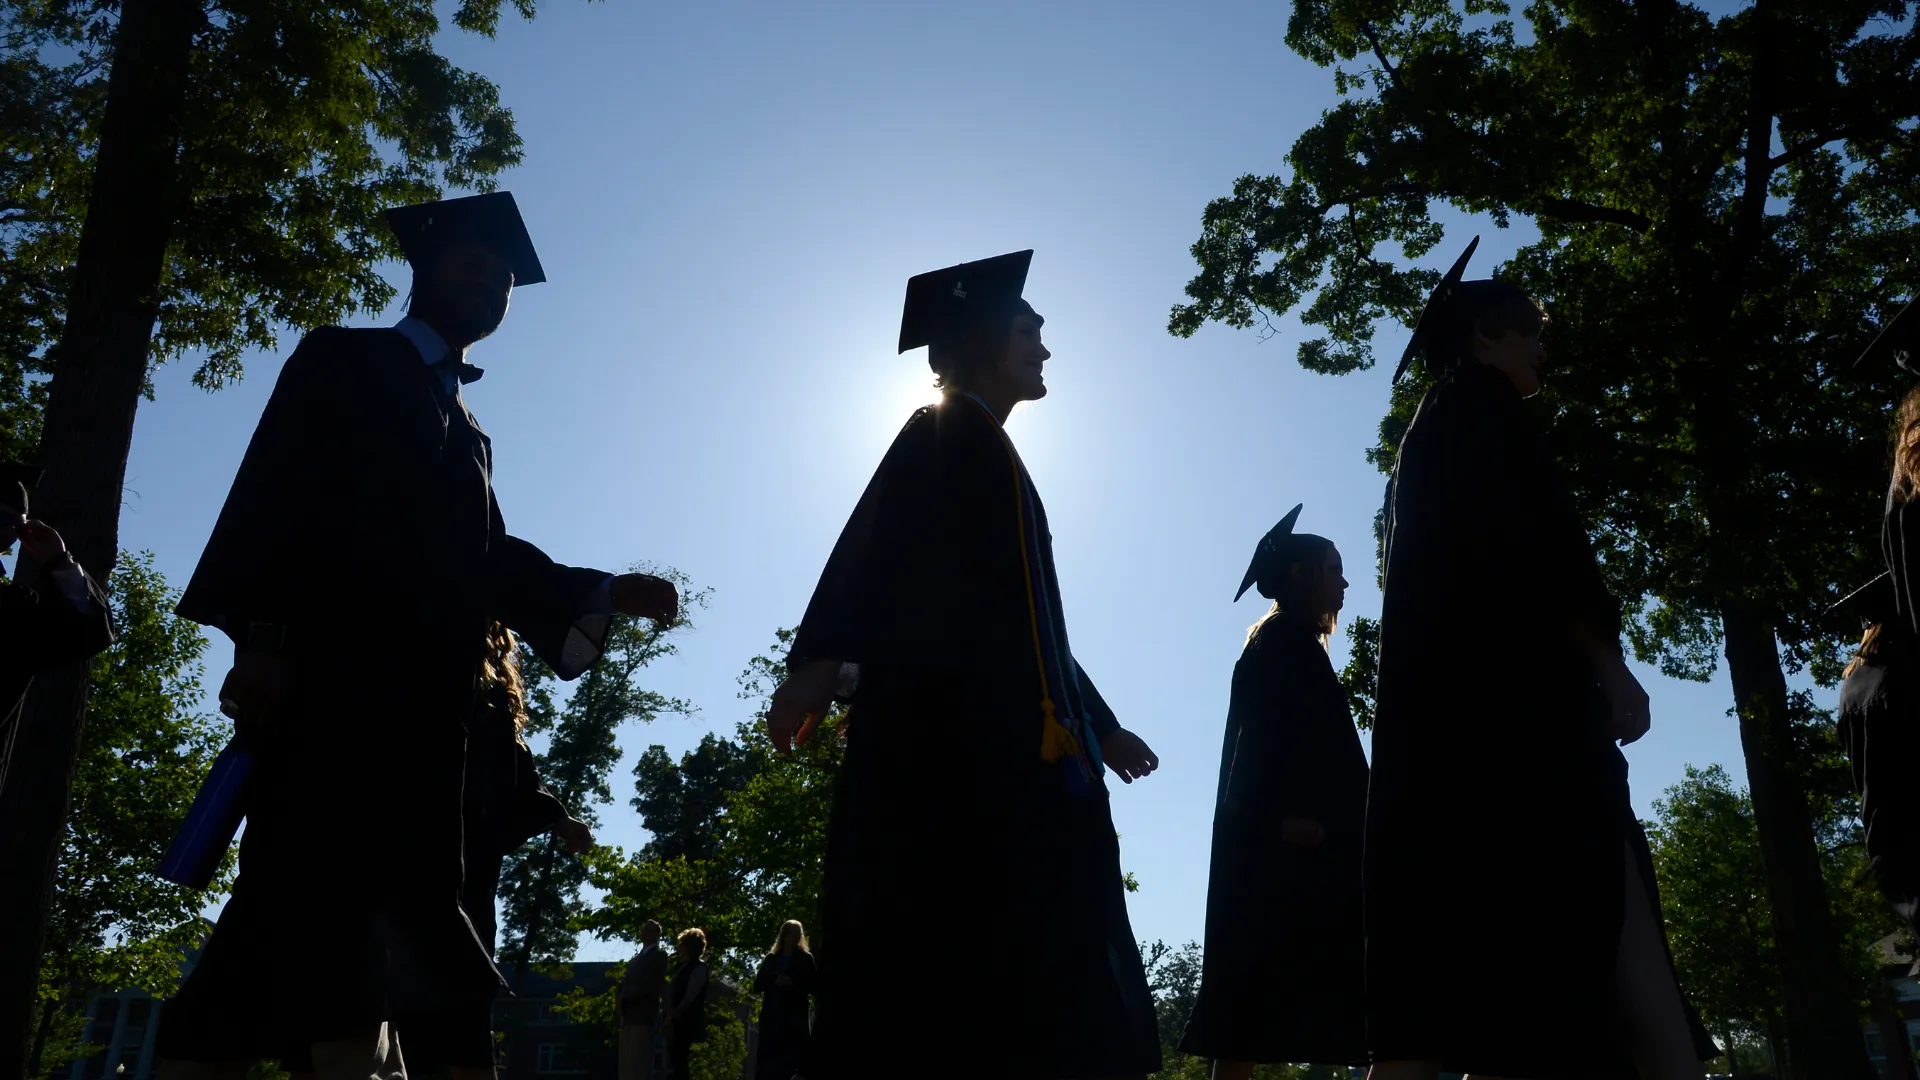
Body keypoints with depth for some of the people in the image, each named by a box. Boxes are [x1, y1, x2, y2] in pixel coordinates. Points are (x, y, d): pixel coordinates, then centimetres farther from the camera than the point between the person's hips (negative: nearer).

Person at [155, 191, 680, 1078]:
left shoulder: (470, 435, 30)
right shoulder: (344, 362, 10)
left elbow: (492, 560, 19)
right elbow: (273, 493, -4)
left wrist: (608, 592, 5)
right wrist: (261, 635, -18)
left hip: (425, 696, 7)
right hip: (334, 671, -7)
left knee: (380, 916, -1)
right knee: (309, 896, -18)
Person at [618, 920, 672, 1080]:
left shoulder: (659, 955, 1)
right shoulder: (636, 957, 24)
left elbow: (648, 985, -10)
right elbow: (627, 981, 19)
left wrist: (622, 998, -9)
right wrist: (619, 998, -2)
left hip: (642, 1014, -7)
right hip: (628, 1015, 8)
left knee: (640, 1063, -13)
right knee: (627, 1064, 4)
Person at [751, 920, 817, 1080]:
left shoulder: (805, 958, 9)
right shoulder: (771, 958, 14)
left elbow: (813, 987, 2)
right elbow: (757, 985, 8)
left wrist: (792, 983, -12)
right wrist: (774, 982, -10)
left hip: (794, 1017, -2)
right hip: (771, 1016, 2)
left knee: (792, 1062, -10)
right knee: (766, 1062, -2)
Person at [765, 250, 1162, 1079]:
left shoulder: (988, 454, 27)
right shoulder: (947, 434, 1)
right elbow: (876, 540, -17)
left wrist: (1098, 724, 33)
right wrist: (823, 655, -33)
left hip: (990, 737, 10)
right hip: (952, 726, -10)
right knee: (960, 976, -15)